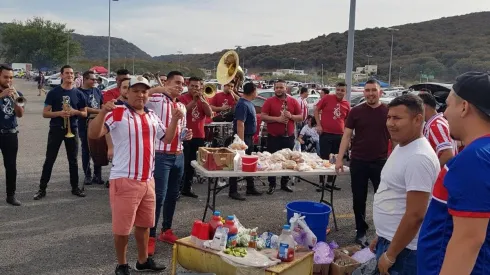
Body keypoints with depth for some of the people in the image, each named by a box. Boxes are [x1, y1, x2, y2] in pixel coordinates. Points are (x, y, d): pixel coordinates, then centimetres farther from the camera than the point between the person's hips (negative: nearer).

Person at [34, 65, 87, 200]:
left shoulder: (78, 93, 5)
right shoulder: (53, 92, -2)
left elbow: (84, 113, 10)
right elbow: (45, 113, -3)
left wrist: (75, 112, -11)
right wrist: (59, 113, -20)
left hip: (72, 129, 2)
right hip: (56, 129, -2)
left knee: (73, 160, 8)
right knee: (49, 159, 0)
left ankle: (75, 187, 17)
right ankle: (42, 189, 8)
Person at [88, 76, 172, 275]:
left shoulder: (152, 117, 11)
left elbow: (167, 138, 21)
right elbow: (93, 134, -20)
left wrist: (174, 120, 6)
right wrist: (103, 112, -35)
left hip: (148, 180, 7)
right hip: (124, 180, -7)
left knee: (144, 224, 19)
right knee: (122, 227, 3)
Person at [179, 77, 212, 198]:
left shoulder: (203, 99, 12)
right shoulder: (182, 98, -2)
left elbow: (210, 113, -2)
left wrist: (201, 99, -12)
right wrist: (194, 100, -22)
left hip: (199, 136, 5)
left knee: (192, 163, 10)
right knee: (184, 162, -4)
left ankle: (187, 188, 19)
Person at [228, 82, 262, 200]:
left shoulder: (249, 103, 10)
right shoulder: (243, 104, -19)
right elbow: (240, 124, -25)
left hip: (249, 137, 10)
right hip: (243, 137, -10)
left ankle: (250, 188, 26)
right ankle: (233, 191, 2)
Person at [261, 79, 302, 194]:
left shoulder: (293, 101, 5)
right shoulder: (269, 101, -3)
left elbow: (301, 117, 8)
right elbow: (263, 116, -9)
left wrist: (291, 116, -12)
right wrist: (277, 119, -18)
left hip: (289, 136, 3)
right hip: (273, 136, -3)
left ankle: (284, 183, 22)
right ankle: (272, 185, 11)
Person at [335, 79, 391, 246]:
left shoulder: (388, 112, 0)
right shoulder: (356, 111, 0)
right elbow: (347, 135, 1)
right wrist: (340, 158, -6)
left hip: (381, 162, -1)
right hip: (358, 162, 1)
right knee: (358, 199, 9)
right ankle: (361, 232, 23)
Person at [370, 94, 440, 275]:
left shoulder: (418, 158, -24)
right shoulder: (402, 147, 7)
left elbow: (415, 216, -25)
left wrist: (390, 255, -19)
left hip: (403, 250, -9)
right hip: (389, 240, 9)